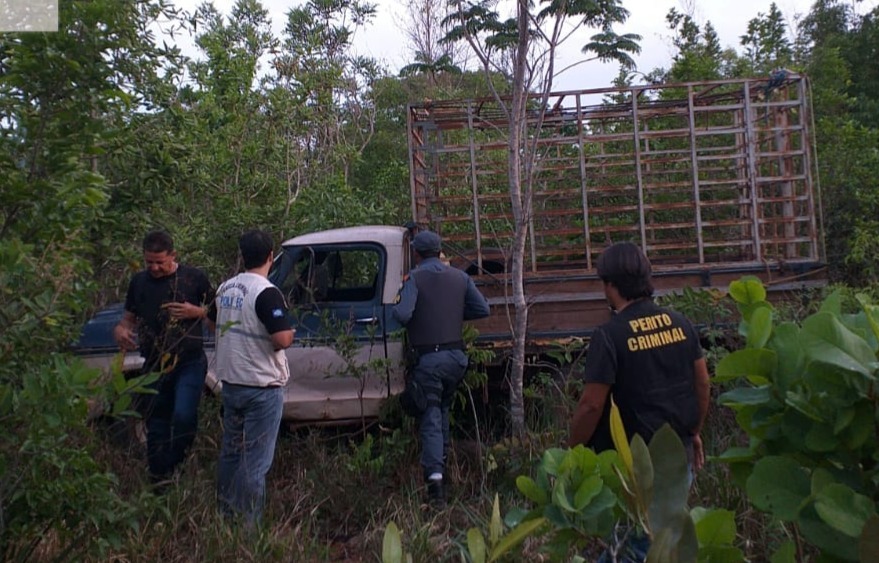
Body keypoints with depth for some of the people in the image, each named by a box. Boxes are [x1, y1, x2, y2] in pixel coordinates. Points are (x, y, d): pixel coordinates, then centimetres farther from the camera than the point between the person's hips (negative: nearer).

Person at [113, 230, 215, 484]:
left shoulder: (194, 278, -3)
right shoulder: (139, 282, 8)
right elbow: (129, 317, 17)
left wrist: (197, 312, -15)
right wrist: (120, 330, -5)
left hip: (189, 363, -4)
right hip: (154, 366, 4)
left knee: (183, 416, -22)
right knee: (156, 426, 13)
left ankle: (176, 469, 3)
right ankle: (159, 481, 28)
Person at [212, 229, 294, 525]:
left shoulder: (225, 288, 5)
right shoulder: (266, 293, -19)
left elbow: (214, 325, 21)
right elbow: (283, 339, -27)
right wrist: (290, 332, -6)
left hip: (230, 382, 8)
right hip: (262, 387, -8)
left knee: (230, 450, 19)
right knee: (255, 460, 1)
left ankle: (225, 512, 32)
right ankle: (249, 524, 9)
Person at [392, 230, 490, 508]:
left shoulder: (414, 278, -9)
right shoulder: (460, 277, 5)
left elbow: (402, 314, -22)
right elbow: (482, 309, 5)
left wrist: (394, 308, 1)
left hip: (427, 358, -5)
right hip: (456, 355, 5)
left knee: (430, 418, 0)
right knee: (443, 411, 25)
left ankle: (435, 477, -11)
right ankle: (440, 462, 34)